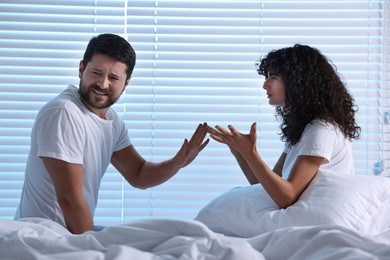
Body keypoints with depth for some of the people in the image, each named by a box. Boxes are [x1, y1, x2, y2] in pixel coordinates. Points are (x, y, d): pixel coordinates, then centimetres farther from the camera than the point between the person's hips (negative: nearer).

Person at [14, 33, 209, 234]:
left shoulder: (112, 120, 6)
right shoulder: (63, 114, -22)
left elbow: (138, 175, 11)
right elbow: (70, 199, -23)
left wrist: (177, 163, -7)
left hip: (78, 232, 9)